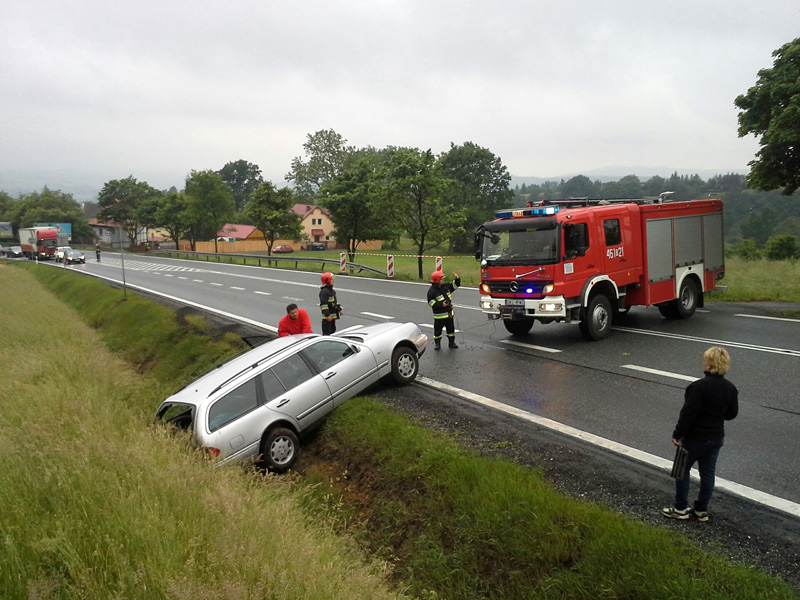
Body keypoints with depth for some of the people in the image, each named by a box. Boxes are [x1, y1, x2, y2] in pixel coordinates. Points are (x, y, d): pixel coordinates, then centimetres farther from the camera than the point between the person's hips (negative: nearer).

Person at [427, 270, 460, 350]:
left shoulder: (445, 286, 7)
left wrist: (457, 279, -3)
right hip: (439, 315, -6)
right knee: (438, 330, 2)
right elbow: (430, 302, -16)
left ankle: (451, 342, 26)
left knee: (451, 329, 13)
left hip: (449, 313, 6)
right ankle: (437, 344, 17)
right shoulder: (432, 290, -12)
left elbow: (455, 285, 16)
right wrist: (441, 305, -23)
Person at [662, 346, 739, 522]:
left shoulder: (699, 386, -23)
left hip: (695, 438, -6)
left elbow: (688, 413, -23)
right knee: (707, 473, 15)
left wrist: (677, 434, -15)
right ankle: (701, 510, 24)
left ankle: (680, 508, 17)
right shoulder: (730, 388, -2)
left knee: (682, 469, 10)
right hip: (716, 438, 6)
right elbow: (732, 414, 8)